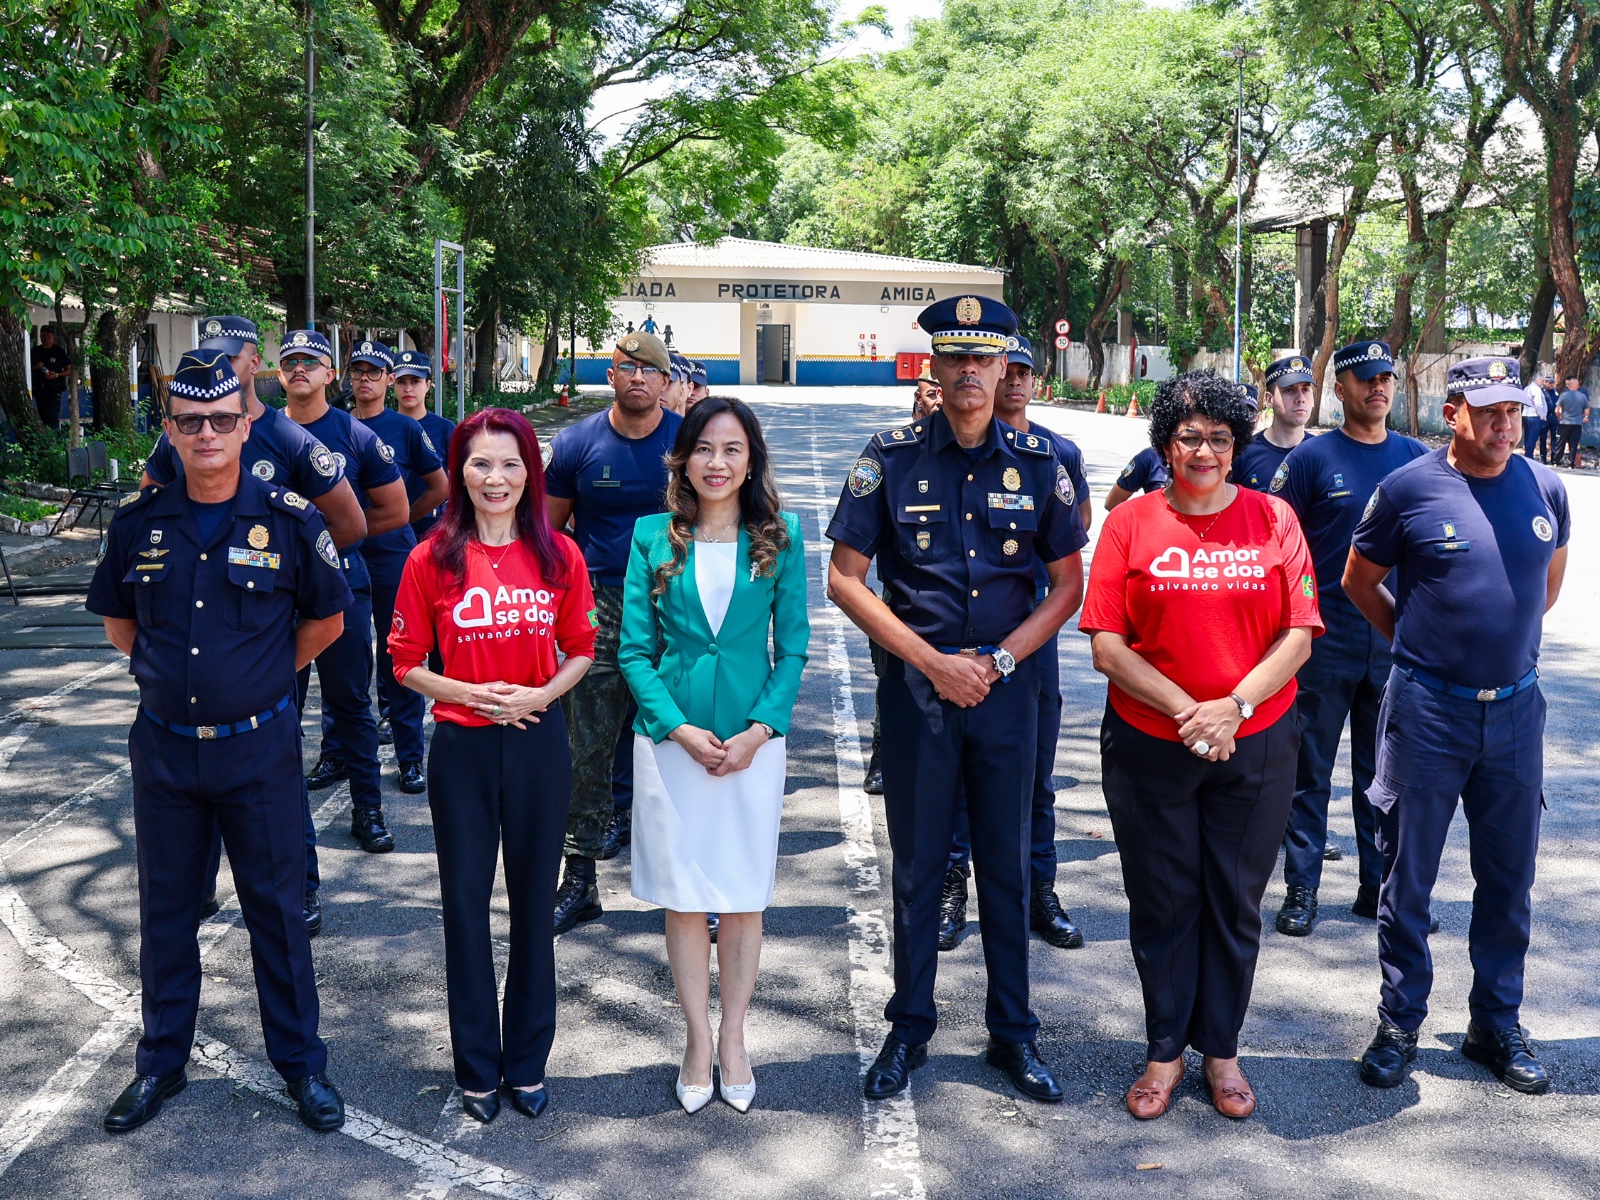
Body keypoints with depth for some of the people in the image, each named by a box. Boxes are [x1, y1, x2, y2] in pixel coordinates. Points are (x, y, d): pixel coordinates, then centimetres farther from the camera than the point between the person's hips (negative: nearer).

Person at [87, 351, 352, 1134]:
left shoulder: (288, 520, -7)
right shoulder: (137, 523, 0)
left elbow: (326, 619, 6)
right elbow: (117, 621, 15)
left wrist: (267, 674, 5)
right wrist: (165, 672, 8)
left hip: (259, 747, -2)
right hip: (163, 748, 3)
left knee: (276, 906, 7)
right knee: (165, 908, 14)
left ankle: (300, 1061, 22)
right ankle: (162, 1061, 30)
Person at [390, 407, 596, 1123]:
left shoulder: (559, 555, 0)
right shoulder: (433, 560, -3)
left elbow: (581, 652, 7)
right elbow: (406, 663, 2)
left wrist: (541, 694, -11)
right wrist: (469, 693, -14)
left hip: (539, 742, 1)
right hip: (462, 747, -1)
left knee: (533, 903, 10)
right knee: (466, 905, 8)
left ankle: (527, 1062, 27)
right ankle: (477, 1070, 23)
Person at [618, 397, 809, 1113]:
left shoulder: (780, 537, 0)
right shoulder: (654, 537, 1)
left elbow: (792, 648, 1)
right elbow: (634, 649, 0)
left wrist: (758, 731, -11)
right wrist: (681, 730, -11)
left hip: (753, 741, 0)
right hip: (670, 739, 0)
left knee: (744, 898, 8)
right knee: (683, 899, 7)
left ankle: (733, 1039, 24)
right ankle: (698, 1043, 22)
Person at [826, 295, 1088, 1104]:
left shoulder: (1037, 461, 3)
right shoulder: (892, 457, -2)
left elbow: (1068, 582, 7)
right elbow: (845, 580, -3)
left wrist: (999, 659, -6)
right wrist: (932, 661, -9)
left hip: (1006, 690, 1)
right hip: (916, 689, -1)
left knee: (1006, 866, 9)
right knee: (917, 865, 8)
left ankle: (1013, 1032, 23)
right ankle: (909, 1028, 23)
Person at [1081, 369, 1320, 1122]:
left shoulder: (1272, 518, 1)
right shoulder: (1131, 523, -2)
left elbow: (1298, 637, -2)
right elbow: (1105, 645, -7)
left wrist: (1233, 705, -15)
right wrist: (1185, 710, -16)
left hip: (1254, 747, 1)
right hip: (1149, 744, -1)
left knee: (1235, 904, 11)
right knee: (1162, 904, 10)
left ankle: (1221, 1049, 29)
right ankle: (1164, 1050, 27)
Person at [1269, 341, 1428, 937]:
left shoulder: (1416, 458, 7)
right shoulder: (1312, 457, -3)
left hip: (1396, 637, 3)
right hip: (1326, 636, -3)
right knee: (1310, 769, 3)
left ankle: (1379, 886, 23)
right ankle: (1302, 888, 12)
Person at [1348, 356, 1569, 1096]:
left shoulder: (1545, 488, 2)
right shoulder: (1408, 489, -8)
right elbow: (1359, 579, 5)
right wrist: (1420, 640, 7)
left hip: (1515, 709, 3)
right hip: (1428, 710, -3)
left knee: (1509, 878, 12)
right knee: (1407, 876, 6)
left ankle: (1497, 1026, 27)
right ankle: (1399, 1023, 21)